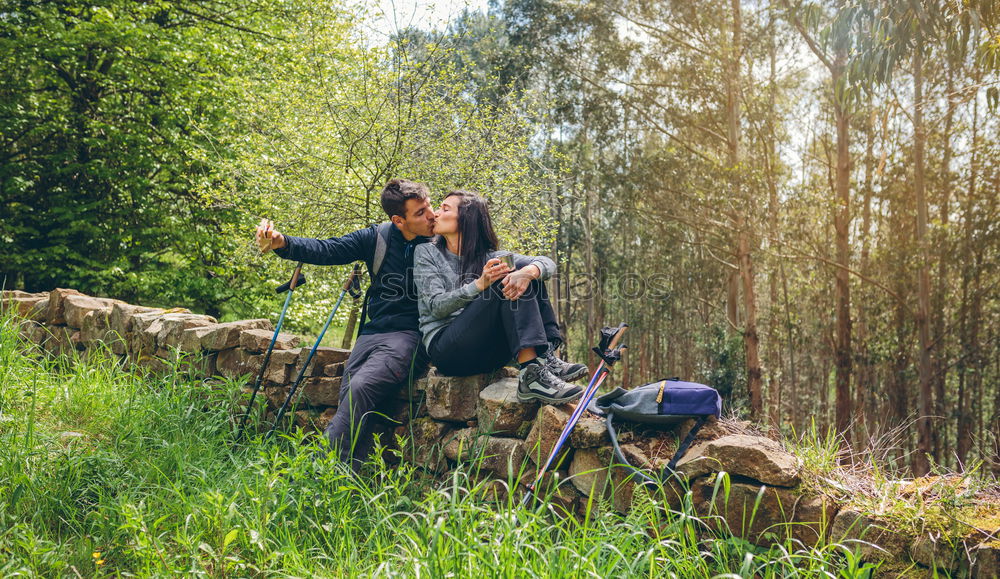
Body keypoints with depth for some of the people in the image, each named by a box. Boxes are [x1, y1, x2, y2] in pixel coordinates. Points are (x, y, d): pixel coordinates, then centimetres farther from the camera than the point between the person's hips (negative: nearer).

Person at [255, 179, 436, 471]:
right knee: (351, 401, -12)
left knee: (360, 387, -26)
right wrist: (282, 243, -14)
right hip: (372, 334, 5)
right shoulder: (377, 238, 7)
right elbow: (327, 250, 3)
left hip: (409, 336, -5)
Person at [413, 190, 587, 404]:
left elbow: (547, 263, 1)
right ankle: (531, 373, -36)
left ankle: (545, 357, -23)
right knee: (504, 283, -22)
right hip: (446, 349, -4)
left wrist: (527, 272, -25)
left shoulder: (488, 257, 15)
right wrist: (479, 284, -24)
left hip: (488, 352, 4)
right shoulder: (426, 253, 7)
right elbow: (437, 306, -7)